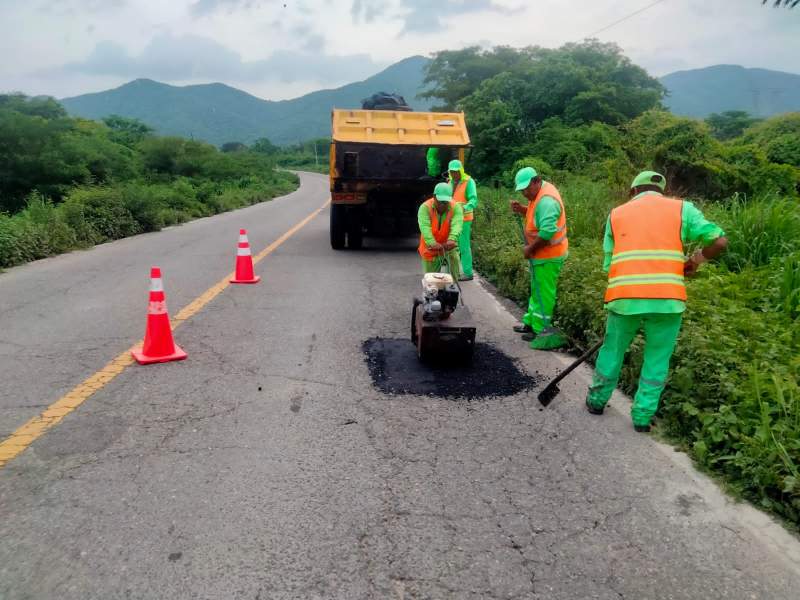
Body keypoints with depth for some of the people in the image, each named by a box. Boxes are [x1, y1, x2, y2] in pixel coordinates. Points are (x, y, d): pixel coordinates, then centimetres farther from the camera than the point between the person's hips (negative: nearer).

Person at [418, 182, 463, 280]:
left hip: (448, 244, 0)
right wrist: (432, 243, -53)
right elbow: (425, 227, -35)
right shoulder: (425, 207, -20)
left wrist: (452, 240, -55)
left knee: (454, 257, -29)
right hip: (430, 246, 0)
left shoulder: (456, 208, -18)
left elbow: (457, 225, -35)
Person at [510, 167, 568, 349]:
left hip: (548, 256, -11)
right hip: (542, 254, 11)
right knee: (537, 289, 21)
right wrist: (521, 209, 2)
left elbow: (547, 231, -31)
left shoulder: (546, 200, -25)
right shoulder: (538, 193, 7)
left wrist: (530, 248, -20)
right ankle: (531, 322, 34)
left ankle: (542, 330, 8)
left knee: (543, 293, -2)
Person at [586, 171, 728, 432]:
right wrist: (697, 258, 20)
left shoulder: (617, 214, 16)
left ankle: (597, 400, 35)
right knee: (657, 360, 15)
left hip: (624, 298, 1)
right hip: (667, 298, -1)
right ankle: (643, 416, 21)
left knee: (612, 350, 21)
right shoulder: (681, 208, 12)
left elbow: (609, 264, 11)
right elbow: (719, 241, 2)